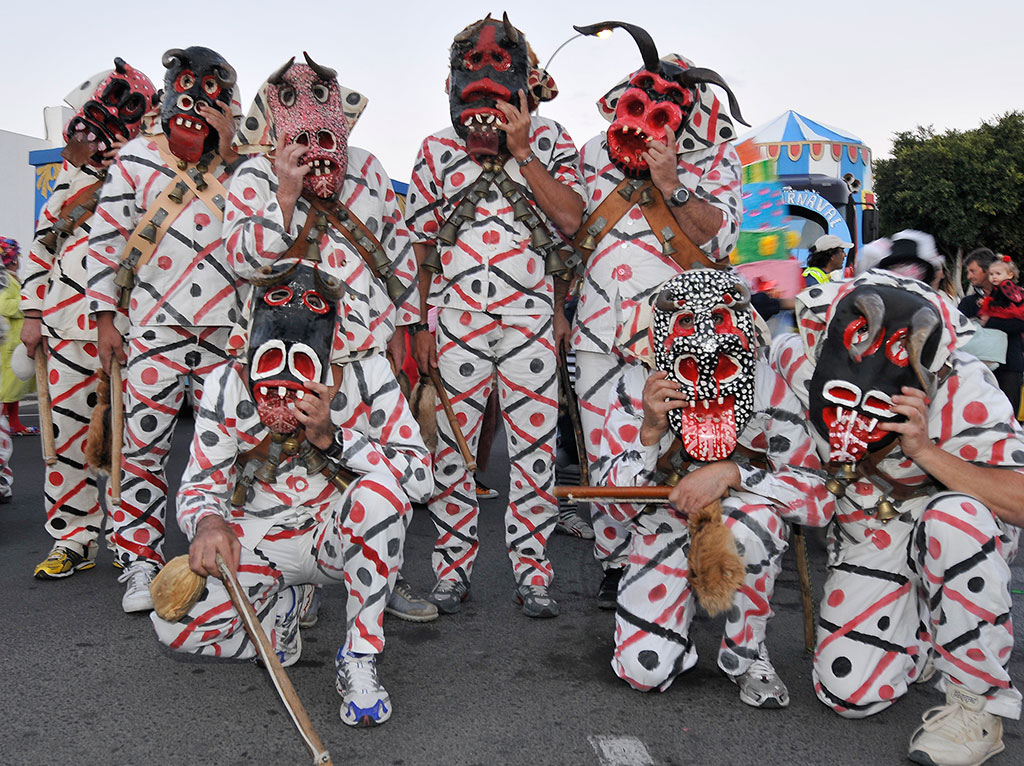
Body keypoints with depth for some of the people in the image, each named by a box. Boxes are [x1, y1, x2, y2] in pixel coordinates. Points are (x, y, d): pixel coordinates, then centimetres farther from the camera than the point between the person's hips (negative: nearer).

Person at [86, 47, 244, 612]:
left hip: (226, 329, 2)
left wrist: (227, 155, -7)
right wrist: (105, 319, 0)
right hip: (155, 325, -1)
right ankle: (140, 564, 8)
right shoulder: (137, 158, 8)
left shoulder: (241, 165, 12)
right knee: (144, 443, -3)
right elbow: (106, 238, 5)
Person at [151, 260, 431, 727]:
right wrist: (207, 522, -29)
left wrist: (331, 438, -29)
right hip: (256, 540, 2)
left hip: (341, 539, -2)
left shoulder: (368, 374, -13)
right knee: (174, 624, -20)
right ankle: (284, 603, 12)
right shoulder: (226, 385, -6)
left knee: (379, 488, -34)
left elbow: (420, 478, -18)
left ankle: (359, 660, -21)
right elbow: (200, 484, -4)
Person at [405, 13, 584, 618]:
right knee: (453, 443, 4)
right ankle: (453, 565, 17)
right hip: (456, 316, 1)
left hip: (532, 317, 0)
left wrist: (521, 153, -14)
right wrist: (419, 323, 5)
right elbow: (422, 244, 9)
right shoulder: (438, 150, 8)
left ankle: (532, 570, 13)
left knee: (535, 444, 2)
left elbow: (571, 219, -10)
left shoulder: (550, 142, 6)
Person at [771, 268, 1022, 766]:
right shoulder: (798, 365, -22)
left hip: (964, 533, -2)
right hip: (867, 540, 2)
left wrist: (926, 452, -39)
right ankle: (928, 635, 23)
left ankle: (979, 704, -19)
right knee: (850, 692, -12)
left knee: (954, 518, -40)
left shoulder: (961, 388, -29)